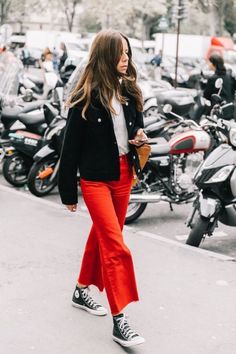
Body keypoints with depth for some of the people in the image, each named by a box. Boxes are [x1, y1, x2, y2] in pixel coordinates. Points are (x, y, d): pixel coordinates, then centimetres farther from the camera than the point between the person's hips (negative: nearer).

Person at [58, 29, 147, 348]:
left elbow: (137, 124, 20)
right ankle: (119, 321, -7)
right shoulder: (86, 96, -12)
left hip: (123, 173, 6)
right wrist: (68, 191, -8)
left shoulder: (129, 90, 6)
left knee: (102, 236, 17)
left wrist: (140, 137, -5)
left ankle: (82, 292, 37)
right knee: (115, 245, -11)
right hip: (96, 178, -6)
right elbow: (71, 145, -9)